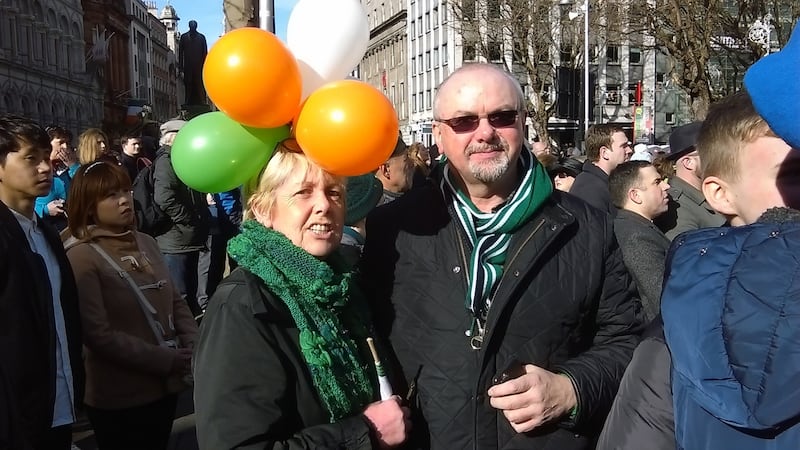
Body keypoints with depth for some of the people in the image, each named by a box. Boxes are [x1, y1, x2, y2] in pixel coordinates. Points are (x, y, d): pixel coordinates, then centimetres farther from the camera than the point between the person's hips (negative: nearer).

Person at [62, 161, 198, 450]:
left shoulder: (145, 242, 6)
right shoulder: (81, 256, -13)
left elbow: (175, 301, 11)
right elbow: (99, 334, -18)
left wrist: (194, 346, -6)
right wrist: (166, 361, -18)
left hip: (164, 385, 6)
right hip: (120, 397, -6)